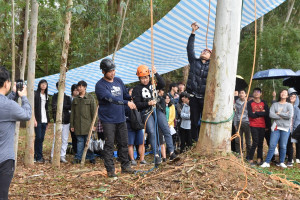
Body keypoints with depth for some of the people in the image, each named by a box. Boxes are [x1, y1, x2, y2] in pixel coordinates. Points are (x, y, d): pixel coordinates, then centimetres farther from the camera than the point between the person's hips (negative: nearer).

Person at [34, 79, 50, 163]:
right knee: (38, 137, -8)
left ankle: (36, 155, 12)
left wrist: (47, 120, 14)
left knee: (41, 138, 5)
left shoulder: (46, 96, 17)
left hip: (44, 120, 6)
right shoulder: (35, 94, -3)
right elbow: (33, 107, -9)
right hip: (38, 120, -6)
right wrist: (34, 119, -16)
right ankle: (39, 157, -2)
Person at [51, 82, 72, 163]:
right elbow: (54, 107, 0)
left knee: (65, 139, 3)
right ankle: (53, 156, -1)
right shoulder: (55, 96, 8)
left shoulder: (67, 97, 12)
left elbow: (70, 107, 1)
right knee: (56, 139, -7)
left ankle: (62, 156, 11)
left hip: (66, 120, 2)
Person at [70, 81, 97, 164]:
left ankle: (91, 158, 9)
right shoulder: (75, 99, 12)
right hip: (78, 125, 3)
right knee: (80, 142, 6)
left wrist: (94, 124, -5)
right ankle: (78, 158, 11)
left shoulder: (90, 98, 2)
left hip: (88, 125, -3)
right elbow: (72, 113, 14)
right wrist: (72, 125, 10)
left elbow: (94, 112, 0)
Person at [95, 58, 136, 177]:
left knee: (124, 143, 12)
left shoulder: (119, 81, 10)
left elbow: (125, 94, 22)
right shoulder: (100, 85, -11)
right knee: (109, 145, -2)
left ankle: (125, 166, 23)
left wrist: (132, 98, 1)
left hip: (121, 119, 6)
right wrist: (126, 102, -33)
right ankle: (110, 170, 5)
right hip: (108, 120, -6)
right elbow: (111, 98, -25)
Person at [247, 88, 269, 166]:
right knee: (255, 142, -9)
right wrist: (261, 112, -8)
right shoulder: (250, 103, 0)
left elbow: (267, 113, -7)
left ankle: (259, 159, 14)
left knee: (261, 143, 6)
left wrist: (256, 113, -12)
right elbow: (250, 114, -11)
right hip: (254, 126, -3)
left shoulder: (264, 103, 8)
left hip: (262, 126, 3)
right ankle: (250, 159, 0)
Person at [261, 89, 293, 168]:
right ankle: (267, 162, 0)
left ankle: (281, 162, 15)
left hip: (285, 128, 0)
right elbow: (271, 115, -6)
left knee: (283, 146, 1)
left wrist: (278, 113, -6)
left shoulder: (289, 105, 6)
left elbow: (290, 115, -11)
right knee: (272, 145, -4)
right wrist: (283, 116, -8)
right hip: (276, 127, 0)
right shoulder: (275, 104, 9)